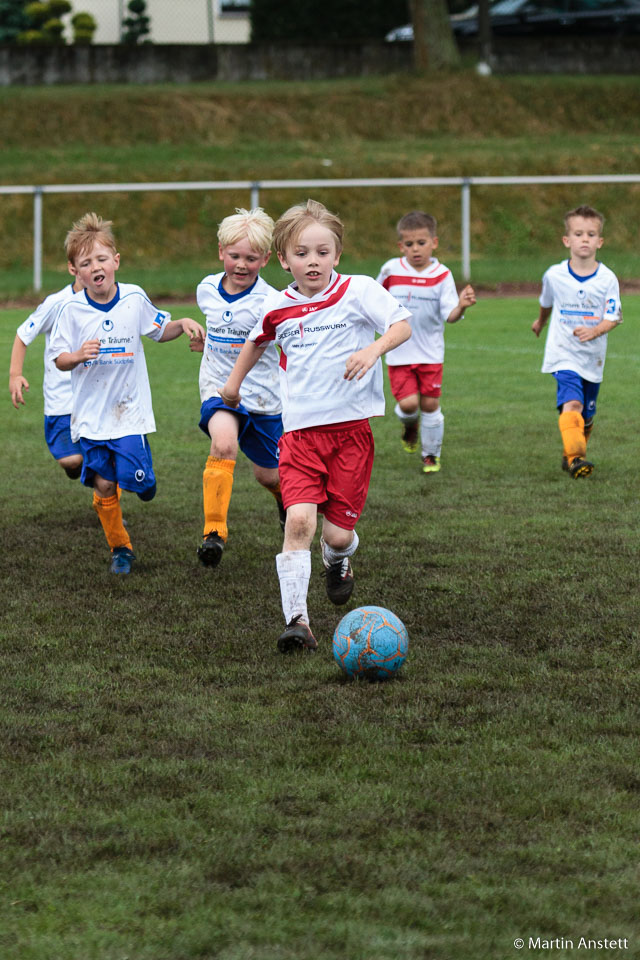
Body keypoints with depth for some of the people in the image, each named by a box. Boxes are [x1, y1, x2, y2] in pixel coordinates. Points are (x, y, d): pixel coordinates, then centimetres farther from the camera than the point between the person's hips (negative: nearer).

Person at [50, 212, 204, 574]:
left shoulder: (135, 299, -3)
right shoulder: (73, 310, -6)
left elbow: (161, 330, 14)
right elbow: (59, 359, 0)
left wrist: (184, 323, -6)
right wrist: (78, 356, -22)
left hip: (130, 410, 0)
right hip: (91, 413, 0)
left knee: (136, 481, -8)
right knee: (103, 485, 0)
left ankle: (136, 479, 31)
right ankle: (120, 547, 19)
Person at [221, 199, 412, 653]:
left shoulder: (358, 291, -3)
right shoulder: (280, 308, 9)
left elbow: (403, 325, -6)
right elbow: (257, 339, 30)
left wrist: (373, 349, -23)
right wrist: (234, 381, 34)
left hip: (351, 427, -2)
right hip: (301, 430, 2)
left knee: (338, 531, 0)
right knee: (300, 518, -18)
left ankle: (339, 560, 39)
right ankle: (297, 619, -19)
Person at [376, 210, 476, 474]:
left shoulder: (442, 275, -8)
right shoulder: (390, 270, -4)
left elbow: (449, 315, -16)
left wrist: (461, 306, -34)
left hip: (430, 353, 0)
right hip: (398, 352, 0)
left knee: (430, 403, 3)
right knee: (408, 403, -11)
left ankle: (431, 454, 23)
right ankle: (410, 425, 26)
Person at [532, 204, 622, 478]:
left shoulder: (607, 279, -7)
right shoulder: (554, 275, -5)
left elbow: (612, 318, -8)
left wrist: (594, 331, -29)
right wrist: (541, 321, 36)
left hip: (593, 357, 2)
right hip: (563, 354, -2)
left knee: (586, 416, 12)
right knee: (571, 404, -24)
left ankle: (570, 455, 34)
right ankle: (575, 457, -32)